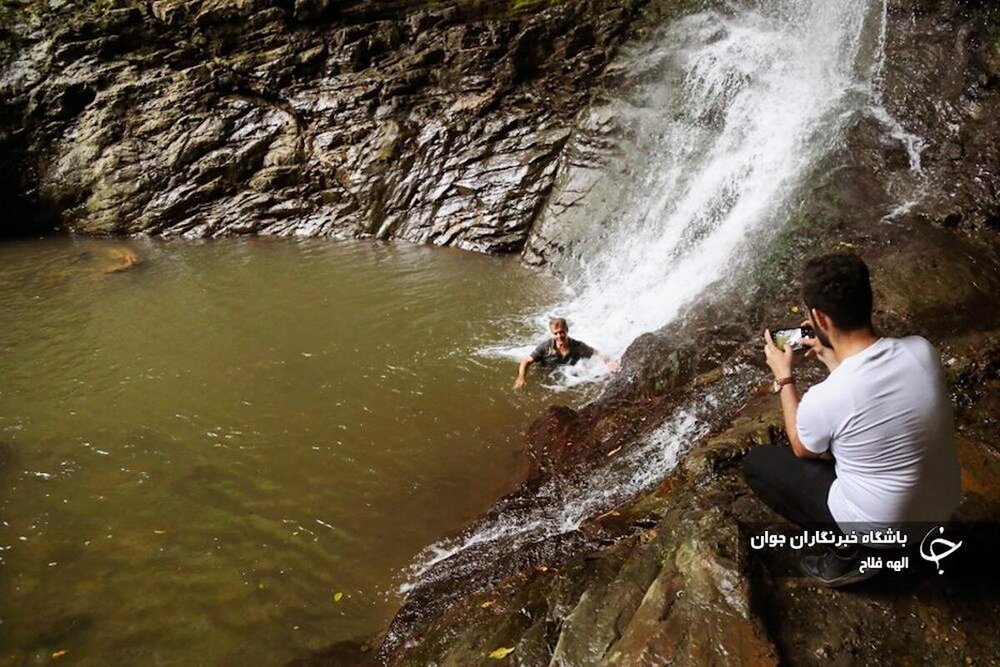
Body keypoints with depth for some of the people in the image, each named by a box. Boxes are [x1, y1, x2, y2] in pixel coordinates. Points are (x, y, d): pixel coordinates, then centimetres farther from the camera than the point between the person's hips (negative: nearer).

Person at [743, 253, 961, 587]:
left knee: (756, 463, 6)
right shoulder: (921, 349, -16)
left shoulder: (823, 399, -31)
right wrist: (832, 358, 8)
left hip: (883, 528, -6)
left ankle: (846, 552, 10)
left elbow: (802, 449, -6)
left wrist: (784, 377, 0)